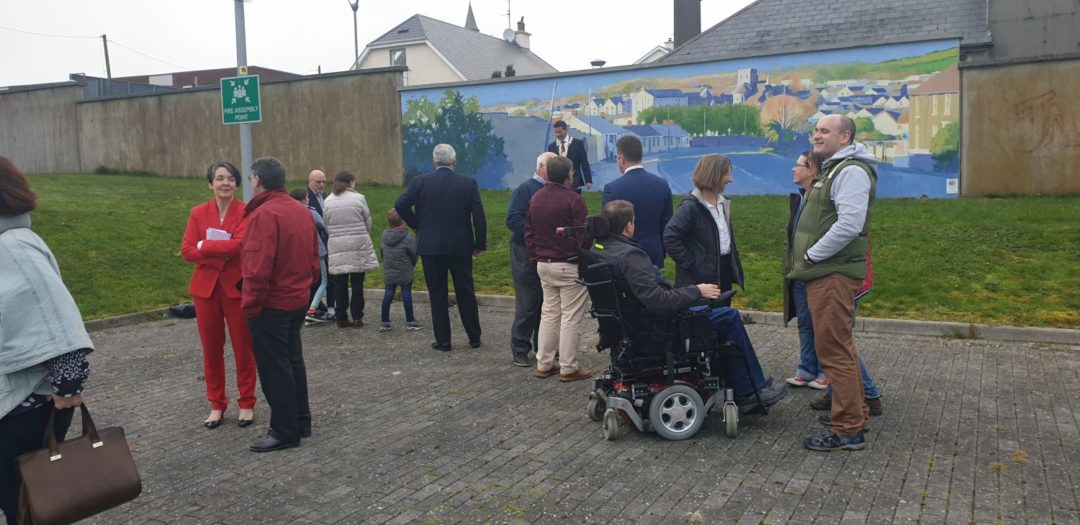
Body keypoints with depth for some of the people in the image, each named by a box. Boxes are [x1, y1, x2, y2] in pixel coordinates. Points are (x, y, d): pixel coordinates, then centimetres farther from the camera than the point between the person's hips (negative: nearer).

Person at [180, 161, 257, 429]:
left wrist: (205, 245, -10)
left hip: (237, 286, -3)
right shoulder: (198, 213, 6)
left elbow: (241, 245, -20)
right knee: (211, 348, 9)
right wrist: (222, 253, -16)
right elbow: (186, 250, -4)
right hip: (206, 286, 3)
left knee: (243, 347, 5)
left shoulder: (246, 212, -4)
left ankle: (247, 403, 18)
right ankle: (216, 404, 22)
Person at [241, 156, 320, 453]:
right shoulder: (302, 211, 8)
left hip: (271, 304, -9)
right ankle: (301, 422, 27)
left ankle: (285, 431, 8)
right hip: (298, 300, 9)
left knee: (273, 367, 1)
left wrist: (250, 304, -15)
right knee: (292, 360, 18)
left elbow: (258, 268, -24)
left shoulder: (264, 214, -19)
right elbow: (314, 258, 12)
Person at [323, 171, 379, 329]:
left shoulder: (328, 201, 3)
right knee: (357, 282, 4)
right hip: (358, 245, -2)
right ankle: (357, 317, 5)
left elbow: (326, 225, 4)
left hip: (337, 247, 2)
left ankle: (341, 317, 9)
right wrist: (366, 237, 21)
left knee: (340, 282, 6)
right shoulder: (359, 198, -4)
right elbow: (368, 222, 3)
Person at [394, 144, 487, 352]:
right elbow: (479, 216, -7)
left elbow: (400, 205, -8)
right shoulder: (469, 183, -4)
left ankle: (442, 340, 11)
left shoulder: (420, 182, -4)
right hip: (461, 246, 1)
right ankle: (474, 337, 21)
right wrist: (480, 244, 2)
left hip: (430, 246, -1)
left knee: (437, 295, 8)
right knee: (466, 293, 13)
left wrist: (417, 226, 6)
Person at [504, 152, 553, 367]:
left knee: (546, 302, 11)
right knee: (527, 304, -2)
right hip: (526, 254, -6)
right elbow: (512, 220, -16)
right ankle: (519, 348, 10)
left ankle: (543, 345, 23)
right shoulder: (525, 189, -7)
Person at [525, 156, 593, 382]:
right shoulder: (573, 199, -15)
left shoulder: (535, 198, 8)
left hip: (544, 265, 7)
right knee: (570, 317, 1)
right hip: (569, 265, -7)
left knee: (549, 313, 15)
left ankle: (544, 364, 19)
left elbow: (528, 233, 12)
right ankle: (568, 368, 6)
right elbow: (583, 235, -16)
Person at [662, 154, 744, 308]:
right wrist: (690, 264, -20)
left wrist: (736, 265, 12)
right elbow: (670, 237, -22)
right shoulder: (691, 206, -16)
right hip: (700, 277, -8)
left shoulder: (722, 203, 11)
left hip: (724, 275, 8)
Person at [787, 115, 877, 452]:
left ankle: (847, 431, 0)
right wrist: (807, 258, 15)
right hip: (825, 273, 11)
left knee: (835, 350, -7)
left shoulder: (851, 171, -12)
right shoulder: (833, 169, 22)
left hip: (833, 275, -11)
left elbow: (849, 225, -25)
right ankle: (855, 413, 30)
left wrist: (811, 256, -17)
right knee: (839, 348, 18)